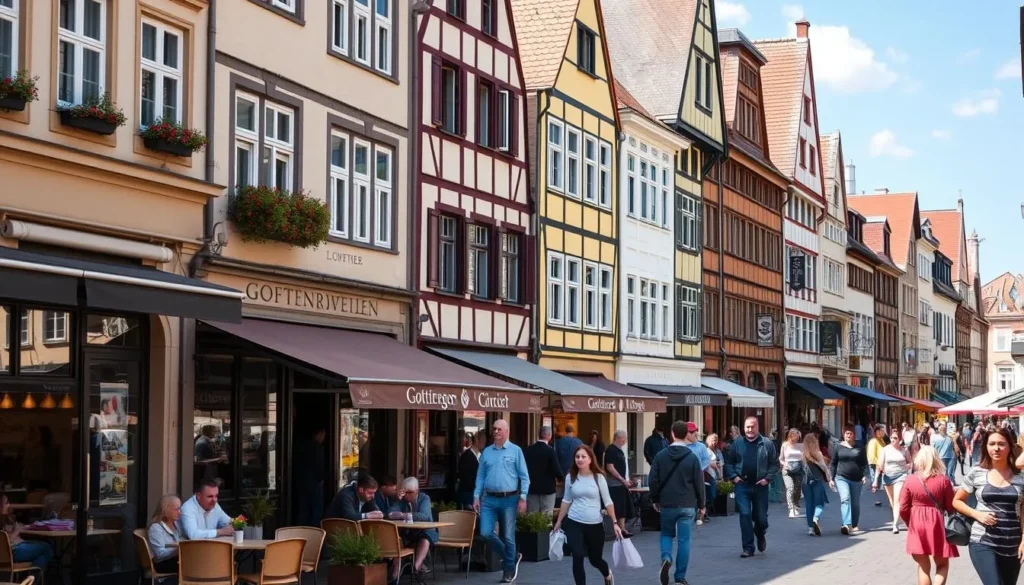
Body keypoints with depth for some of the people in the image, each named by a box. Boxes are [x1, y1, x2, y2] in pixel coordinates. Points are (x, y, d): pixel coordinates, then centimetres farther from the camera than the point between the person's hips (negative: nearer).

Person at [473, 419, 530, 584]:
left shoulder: (515, 450, -1)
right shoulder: (486, 452, 9)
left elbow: (524, 477, -3)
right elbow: (480, 476, 12)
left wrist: (523, 498, -10)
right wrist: (476, 497, 4)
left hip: (509, 499, -3)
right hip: (489, 499, 3)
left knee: (508, 536, 2)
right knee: (486, 533, -5)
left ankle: (508, 570, 17)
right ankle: (511, 557, 17)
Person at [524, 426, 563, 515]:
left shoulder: (527, 450, -2)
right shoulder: (550, 451, -14)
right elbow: (557, 471, -15)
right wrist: (561, 476, 6)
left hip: (531, 488, 4)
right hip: (547, 489, -4)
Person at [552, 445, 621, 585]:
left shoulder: (598, 477, -6)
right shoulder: (570, 477, 0)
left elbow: (607, 502, -2)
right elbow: (566, 500, 10)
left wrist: (615, 523, -7)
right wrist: (558, 522, 13)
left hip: (595, 525, -1)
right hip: (574, 524, 1)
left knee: (595, 559, 12)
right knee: (578, 557, -13)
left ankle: (607, 574, 47)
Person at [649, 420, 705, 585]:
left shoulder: (661, 456, -3)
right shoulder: (692, 457, -6)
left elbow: (654, 480, 0)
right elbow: (699, 483, -3)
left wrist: (655, 500, 15)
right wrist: (701, 504, 8)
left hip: (667, 504, 1)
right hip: (687, 505, -1)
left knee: (666, 534, 20)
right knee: (684, 540, 4)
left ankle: (666, 558, -9)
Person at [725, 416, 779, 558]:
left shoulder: (767, 444, 0)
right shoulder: (737, 444, 3)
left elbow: (775, 463, 3)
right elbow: (729, 463, 10)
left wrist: (767, 478, -8)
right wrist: (733, 477, -4)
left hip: (760, 486, 0)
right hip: (742, 485, 0)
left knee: (761, 517, 8)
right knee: (745, 515, -6)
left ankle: (760, 536, 42)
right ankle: (748, 548, -1)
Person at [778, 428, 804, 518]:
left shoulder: (801, 445, 6)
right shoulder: (785, 445, 4)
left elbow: (804, 458, 14)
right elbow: (781, 459, 12)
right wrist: (784, 464, -8)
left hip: (799, 470, 2)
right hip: (787, 470, -2)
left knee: (797, 490, 5)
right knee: (790, 488, -18)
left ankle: (797, 510, 21)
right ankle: (791, 510, -25)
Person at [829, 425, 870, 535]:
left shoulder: (859, 448, 6)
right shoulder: (839, 447, 5)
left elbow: (864, 463, 6)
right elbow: (833, 463, 9)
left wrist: (865, 475, -8)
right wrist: (832, 478, 4)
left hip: (856, 479, 2)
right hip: (842, 478, -2)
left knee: (855, 503, 9)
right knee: (845, 499, -20)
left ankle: (855, 525, 24)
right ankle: (847, 525, -31)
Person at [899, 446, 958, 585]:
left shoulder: (911, 480, -4)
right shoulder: (944, 480, -7)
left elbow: (903, 509, -2)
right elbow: (951, 507, -4)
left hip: (916, 526, 1)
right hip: (936, 525, -1)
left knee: (923, 566, 14)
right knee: (942, 564, 15)